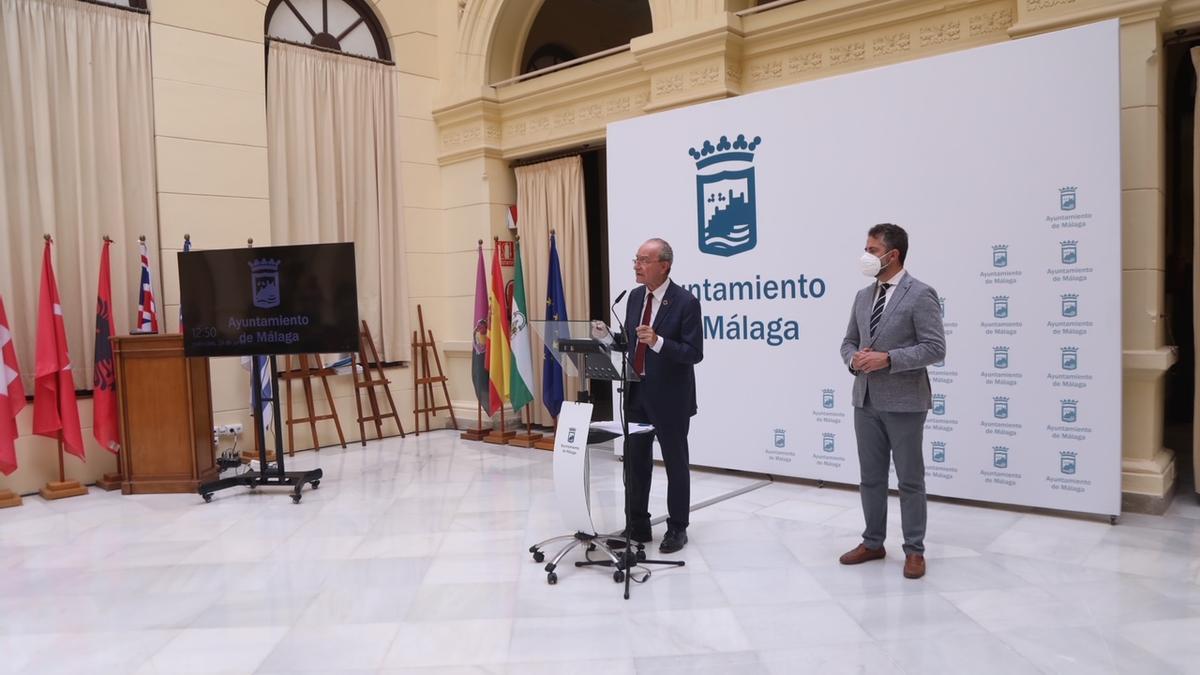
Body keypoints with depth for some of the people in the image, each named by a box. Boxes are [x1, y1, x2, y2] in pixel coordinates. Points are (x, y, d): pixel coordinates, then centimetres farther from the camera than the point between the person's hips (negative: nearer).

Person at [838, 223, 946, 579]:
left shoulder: (920, 294, -9)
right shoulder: (863, 295, 12)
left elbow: (935, 348, -14)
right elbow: (849, 341, 16)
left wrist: (888, 359, -21)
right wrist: (853, 359, -6)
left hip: (903, 401, -6)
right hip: (866, 399, 6)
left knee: (910, 479, 5)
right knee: (871, 476, 14)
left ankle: (914, 550, 18)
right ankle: (873, 542, 27)